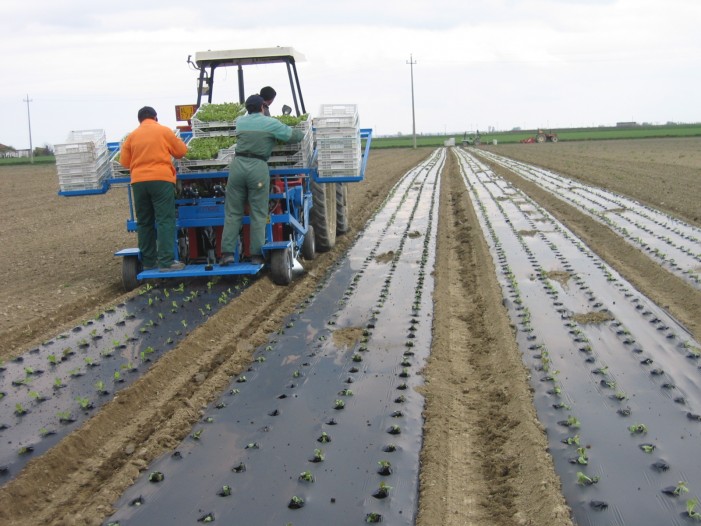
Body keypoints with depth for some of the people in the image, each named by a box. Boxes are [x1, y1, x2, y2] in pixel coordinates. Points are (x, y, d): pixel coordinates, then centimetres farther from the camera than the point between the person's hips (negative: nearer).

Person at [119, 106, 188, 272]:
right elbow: (181, 151, 9)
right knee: (165, 221, -5)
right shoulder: (164, 131, 4)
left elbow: (124, 161, 13)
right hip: (161, 179, -4)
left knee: (144, 222, 11)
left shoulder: (132, 136, 11)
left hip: (138, 182, 4)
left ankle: (148, 261, 15)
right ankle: (166, 261, -13)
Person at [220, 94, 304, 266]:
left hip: (238, 165, 3)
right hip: (258, 168, -3)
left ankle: (227, 252, 1)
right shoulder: (270, 123, 3)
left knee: (233, 212, 8)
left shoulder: (240, 121, 15)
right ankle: (256, 255, 3)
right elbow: (294, 136, 4)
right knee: (258, 214, 3)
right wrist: (302, 133, 24)